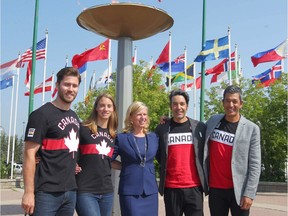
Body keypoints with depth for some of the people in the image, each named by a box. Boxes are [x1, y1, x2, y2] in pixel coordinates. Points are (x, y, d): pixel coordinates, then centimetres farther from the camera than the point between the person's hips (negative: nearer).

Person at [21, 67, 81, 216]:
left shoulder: (74, 117, 14)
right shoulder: (41, 114, -9)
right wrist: (28, 192, -19)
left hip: (70, 191, 7)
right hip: (46, 192, -7)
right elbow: (29, 154, -14)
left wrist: (74, 165, 8)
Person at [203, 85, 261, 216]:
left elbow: (255, 165, -7)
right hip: (215, 189, 3)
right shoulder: (213, 121, 4)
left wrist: (249, 193, -13)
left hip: (238, 190, -2)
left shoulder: (251, 129, -5)